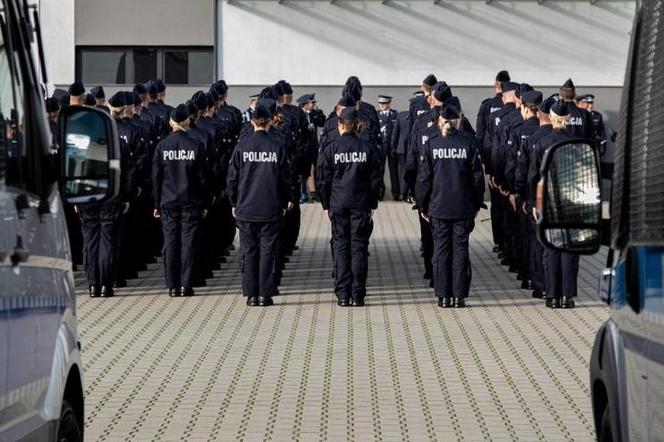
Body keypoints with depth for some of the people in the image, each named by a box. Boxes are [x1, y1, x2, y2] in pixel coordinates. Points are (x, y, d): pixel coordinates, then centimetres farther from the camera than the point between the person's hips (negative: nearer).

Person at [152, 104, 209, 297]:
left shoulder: (162, 146, -1)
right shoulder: (196, 146, -5)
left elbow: (156, 177, 2)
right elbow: (203, 177, -2)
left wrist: (157, 204, 8)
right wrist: (204, 204, 6)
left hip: (168, 202, 1)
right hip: (191, 202, -1)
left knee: (170, 243, 5)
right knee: (188, 242, 2)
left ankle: (172, 286, 5)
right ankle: (186, 285, -1)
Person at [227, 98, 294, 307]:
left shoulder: (242, 147, -4)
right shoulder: (277, 148, -5)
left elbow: (232, 178, 1)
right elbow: (285, 178, 0)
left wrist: (234, 203, 12)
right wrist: (285, 203, 13)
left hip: (246, 209, 1)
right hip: (271, 210, -1)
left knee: (248, 252, 7)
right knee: (268, 251, 4)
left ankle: (251, 295, 8)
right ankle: (265, 294, 3)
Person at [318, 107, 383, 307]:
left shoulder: (330, 150, -3)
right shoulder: (368, 149, 0)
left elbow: (323, 181, 0)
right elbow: (376, 180, 4)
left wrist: (326, 205, 9)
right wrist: (372, 205, 11)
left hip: (338, 205, -1)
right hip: (361, 205, 1)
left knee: (340, 247, 4)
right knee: (359, 248, 3)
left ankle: (343, 295, 2)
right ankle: (357, 295, 2)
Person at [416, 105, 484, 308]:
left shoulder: (431, 144, -3)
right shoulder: (468, 143, -3)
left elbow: (423, 178, -2)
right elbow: (477, 177, 1)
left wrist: (423, 206, 7)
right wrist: (476, 205, 10)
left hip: (438, 207, 0)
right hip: (463, 208, 0)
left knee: (441, 250, 6)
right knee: (460, 249, 5)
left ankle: (443, 296, 6)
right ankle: (459, 295, 4)